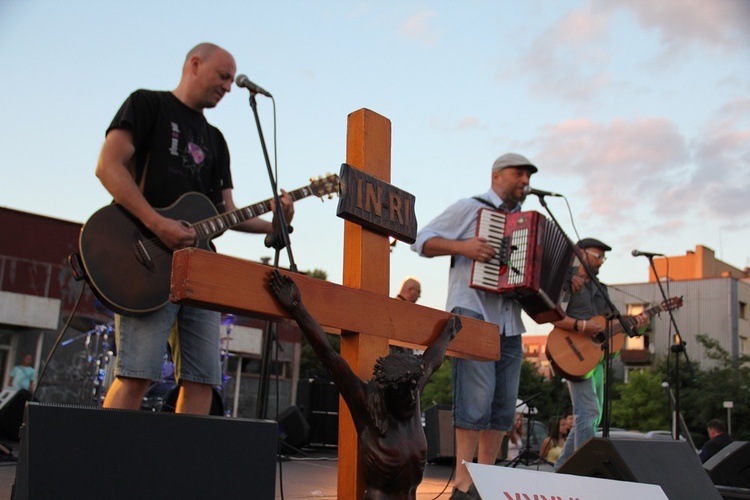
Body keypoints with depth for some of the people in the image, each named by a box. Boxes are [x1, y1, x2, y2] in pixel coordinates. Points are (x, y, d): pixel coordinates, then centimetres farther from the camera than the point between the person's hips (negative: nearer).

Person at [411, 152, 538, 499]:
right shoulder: (470, 208, 4)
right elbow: (423, 240, -1)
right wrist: (462, 247, -16)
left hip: (509, 322, 7)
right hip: (473, 313, -7)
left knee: (504, 404, 5)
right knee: (478, 397, -13)